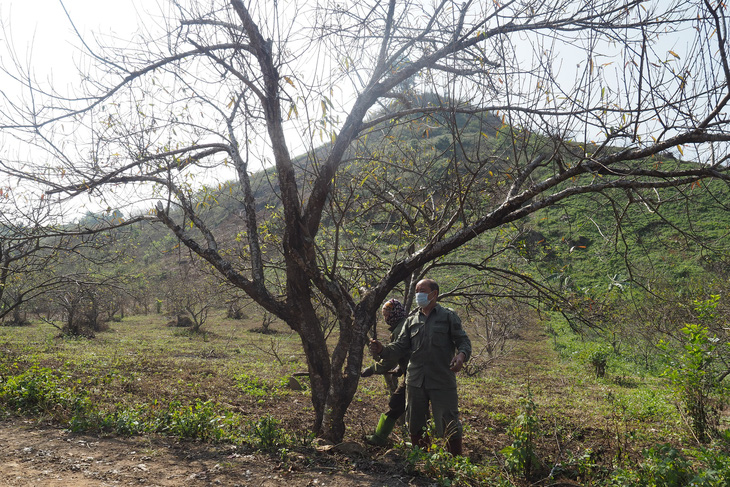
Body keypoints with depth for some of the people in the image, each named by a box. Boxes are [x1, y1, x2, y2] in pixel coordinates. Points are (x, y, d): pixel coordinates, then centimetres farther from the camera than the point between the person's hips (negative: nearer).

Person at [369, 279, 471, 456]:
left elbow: (464, 341, -1)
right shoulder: (411, 321, 14)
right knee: (415, 426, 13)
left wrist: (462, 355, -23)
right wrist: (382, 350, -11)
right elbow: (400, 347, 8)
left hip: (442, 381, -4)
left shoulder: (448, 316, 4)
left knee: (449, 427, -1)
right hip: (415, 381, 4)